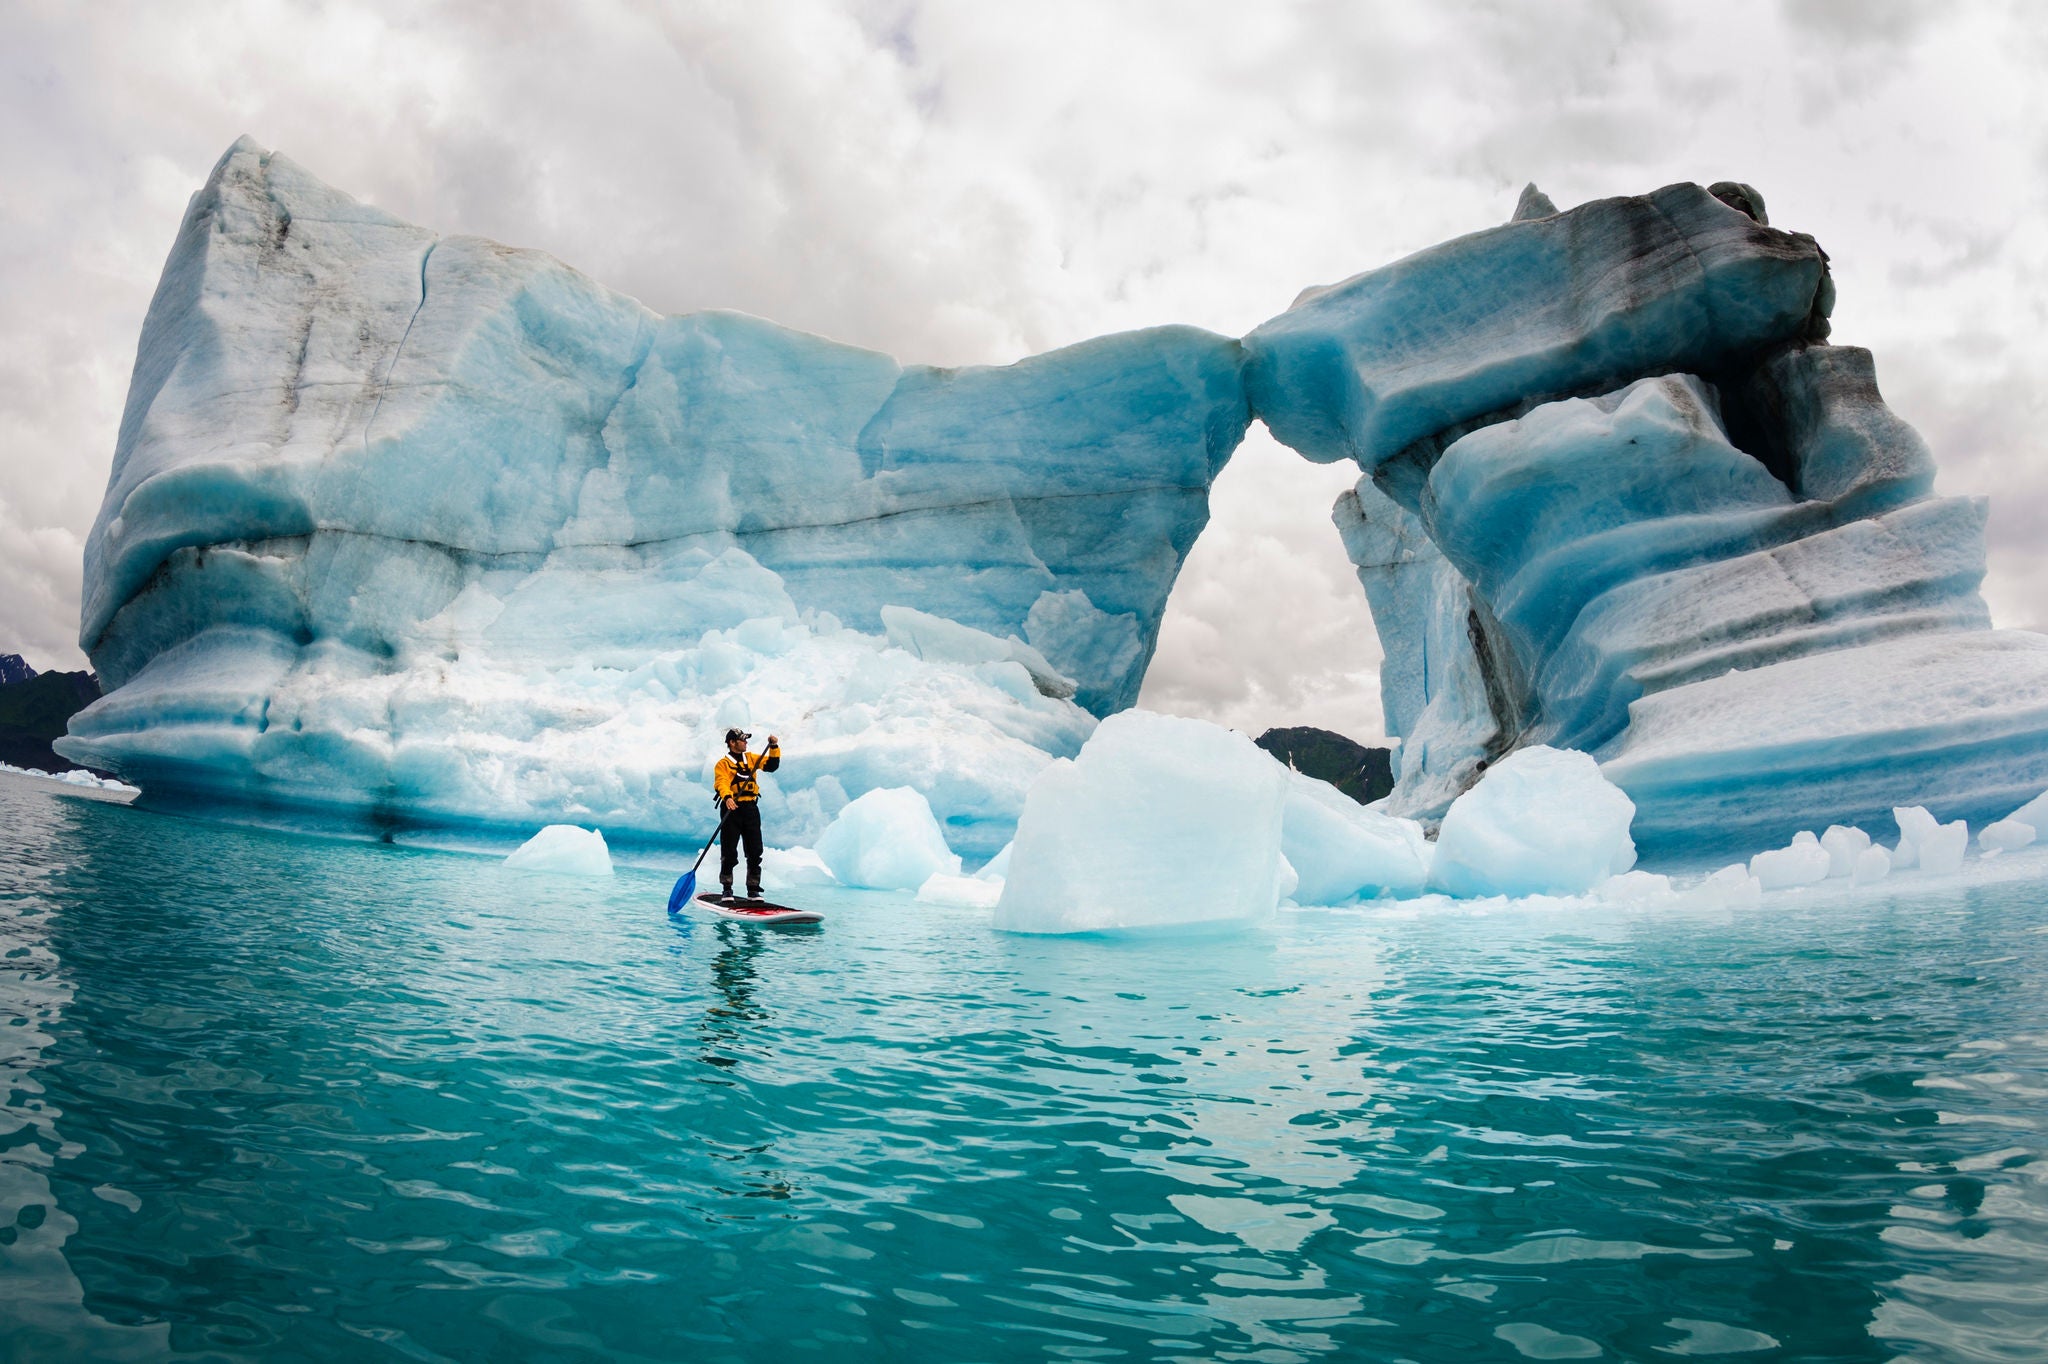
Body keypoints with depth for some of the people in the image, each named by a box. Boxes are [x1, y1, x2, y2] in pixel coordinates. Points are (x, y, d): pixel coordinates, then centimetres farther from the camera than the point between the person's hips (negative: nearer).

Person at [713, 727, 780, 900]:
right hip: (732, 808, -4)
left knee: (755, 852, 2)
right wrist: (727, 797, -34)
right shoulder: (723, 764, 0)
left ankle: (753, 890, 9)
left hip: (751, 809, 4)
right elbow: (721, 782, -16)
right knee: (729, 853, -2)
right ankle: (726, 889, 8)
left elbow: (771, 766, 12)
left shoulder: (751, 758, 17)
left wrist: (774, 748, -2)